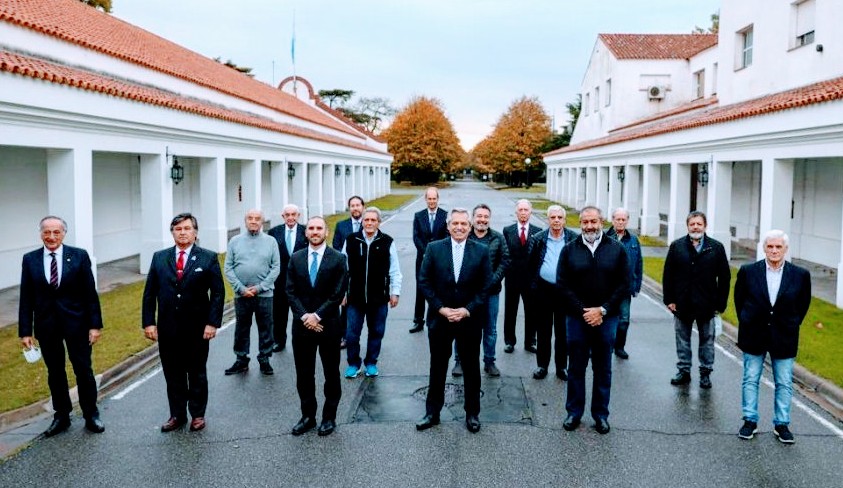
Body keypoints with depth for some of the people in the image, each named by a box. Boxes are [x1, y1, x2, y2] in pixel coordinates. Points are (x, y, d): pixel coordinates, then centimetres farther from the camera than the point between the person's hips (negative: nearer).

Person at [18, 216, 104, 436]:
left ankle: (91, 414, 20)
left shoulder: (79, 256, -5)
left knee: (83, 369, 6)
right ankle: (61, 416, 26)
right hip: (46, 325, 2)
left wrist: (95, 324, -8)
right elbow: (26, 298, 3)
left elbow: (90, 293, -4)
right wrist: (25, 331, 0)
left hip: (76, 322, -2)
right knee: (55, 372, 13)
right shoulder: (30, 259, 1)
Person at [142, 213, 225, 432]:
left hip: (197, 328, -2)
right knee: (172, 374, 11)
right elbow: (149, 293, 5)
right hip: (167, 328, 2)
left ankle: (197, 414, 23)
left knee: (197, 373, 10)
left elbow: (218, 293, -4)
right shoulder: (159, 258, 5)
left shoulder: (208, 258, -3)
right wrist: (148, 322, -2)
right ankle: (177, 415, 23)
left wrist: (213, 323, -11)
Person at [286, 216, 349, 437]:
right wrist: (304, 316, -10)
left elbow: (338, 294, -9)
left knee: (331, 373, 8)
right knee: (304, 374, 9)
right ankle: (307, 416, 22)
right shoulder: (296, 258, 5)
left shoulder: (338, 258, -4)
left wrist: (317, 315, -14)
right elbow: (290, 292, 2)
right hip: (302, 325, 3)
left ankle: (329, 417, 20)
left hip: (329, 324, -2)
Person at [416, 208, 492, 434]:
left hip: (470, 320, 0)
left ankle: (472, 413, 25)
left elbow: (485, 287, -3)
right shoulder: (434, 248, -2)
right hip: (440, 319, 0)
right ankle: (432, 412, 24)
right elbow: (424, 282, -3)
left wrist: (467, 310, -12)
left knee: (471, 368, 11)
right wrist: (441, 309, -10)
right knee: (437, 367, 11)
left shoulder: (481, 251, -3)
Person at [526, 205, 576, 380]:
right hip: (543, 290, 1)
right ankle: (542, 365, 20)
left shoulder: (574, 239, -1)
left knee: (563, 331, 7)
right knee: (543, 330, 9)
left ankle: (562, 366, 19)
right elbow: (530, 265, 5)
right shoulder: (537, 239, 2)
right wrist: (533, 286, 1)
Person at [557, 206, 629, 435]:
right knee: (576, 367, 8)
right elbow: (563, 284, -3)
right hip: (577, 317, 0)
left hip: (606, 319, 0)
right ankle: (574, 412, 20)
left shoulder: (616, 249, 1)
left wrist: (602, 310, -10)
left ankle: (601, 414, 21)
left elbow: (624, 284, -1)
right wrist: (583, 311, -11)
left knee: (603, 368, 9)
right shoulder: (570, 249, 1)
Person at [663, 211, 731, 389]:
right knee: (682, 339, 10)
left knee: (707, 340, 9)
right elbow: (667, 275, 4)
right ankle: (684, 371, 22)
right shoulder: (676, 246, 2)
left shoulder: (716, 248, 0)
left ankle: (705, 373, 20)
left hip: (707, 304, -1)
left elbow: (724, 277, 1)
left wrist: (721, 304, -2)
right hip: (682, 304, 1)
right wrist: (669, 299, -2)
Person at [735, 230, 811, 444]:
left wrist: (792, 325, 5)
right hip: (754, 336, 0)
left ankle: (782, 424, 21)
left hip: (784, 338, 0)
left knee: (784, 383, 8)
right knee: (750, 380, 8)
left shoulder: (800, 275, -5)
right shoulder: (748, 271, -6)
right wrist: (746, 322, 5)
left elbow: (803, 304, 8)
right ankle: (750, 421, 20)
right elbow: (739, 299, 7)